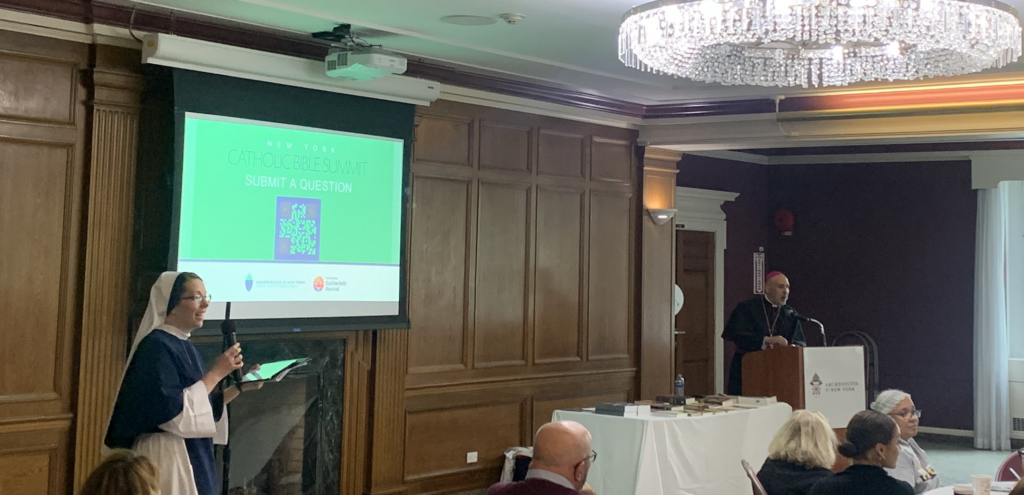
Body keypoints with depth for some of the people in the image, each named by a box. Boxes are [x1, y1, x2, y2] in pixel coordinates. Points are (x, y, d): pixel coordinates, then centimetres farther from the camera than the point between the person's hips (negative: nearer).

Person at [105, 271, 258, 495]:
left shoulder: (187, 348, 13)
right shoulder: (156, 346, -14)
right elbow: (174, 411, -22)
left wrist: (238, 387, 6)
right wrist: (216, 373, -17)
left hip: (192, 458, 9)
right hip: (167, 458, -9)